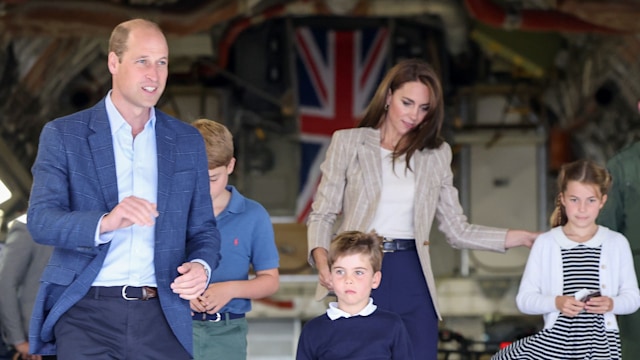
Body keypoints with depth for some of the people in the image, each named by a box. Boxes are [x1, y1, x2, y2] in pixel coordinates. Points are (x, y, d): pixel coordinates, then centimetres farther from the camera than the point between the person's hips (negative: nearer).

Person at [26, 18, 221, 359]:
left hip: (161, 317, 3)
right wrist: (105, 223, -27)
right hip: (87, 313, -2)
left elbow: (202, 228, 15)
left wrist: (201, 265, -9)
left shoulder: (188, 141, 13)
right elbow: (41, 221, -8)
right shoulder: (63, 135, 3)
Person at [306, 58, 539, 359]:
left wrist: (522, 238, -2)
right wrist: (321, 257, -18)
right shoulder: (348, 143, 3)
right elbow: (323, 213, 2)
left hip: (411, 279, 2)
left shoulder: (436, 154, 10)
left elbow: (457, 230, 9)